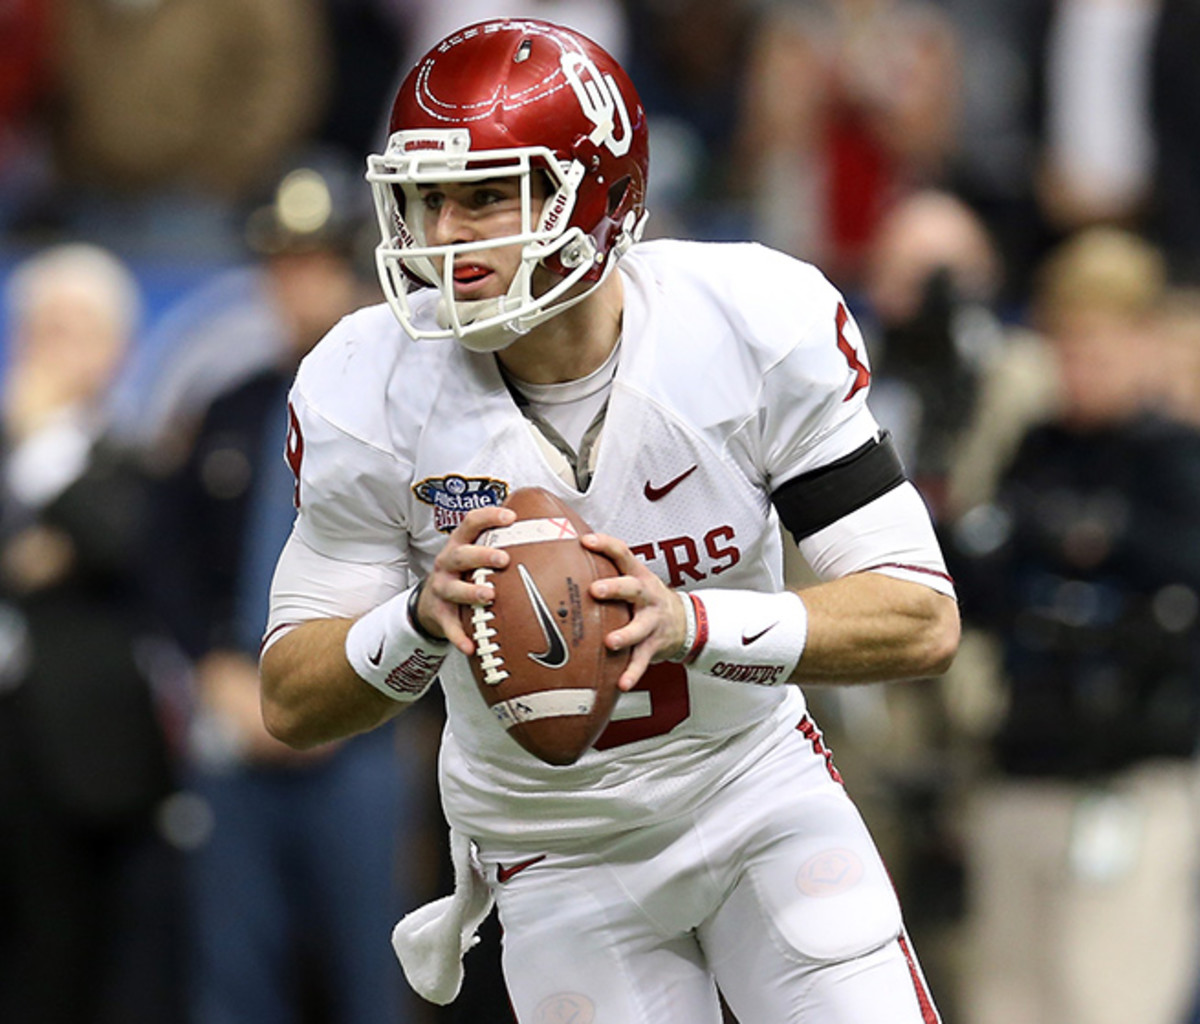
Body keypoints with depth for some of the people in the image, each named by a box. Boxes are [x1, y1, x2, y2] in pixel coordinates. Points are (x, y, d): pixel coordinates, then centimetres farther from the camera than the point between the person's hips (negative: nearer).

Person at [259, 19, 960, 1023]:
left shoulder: (760, 326, -20)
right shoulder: (370, 399, -17)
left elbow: (921, 618, -20)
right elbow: (293, 703, -11)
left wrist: (690, 623, -37)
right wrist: (423, 616, -33)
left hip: (757, 790, 0)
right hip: (557, 858, 0)